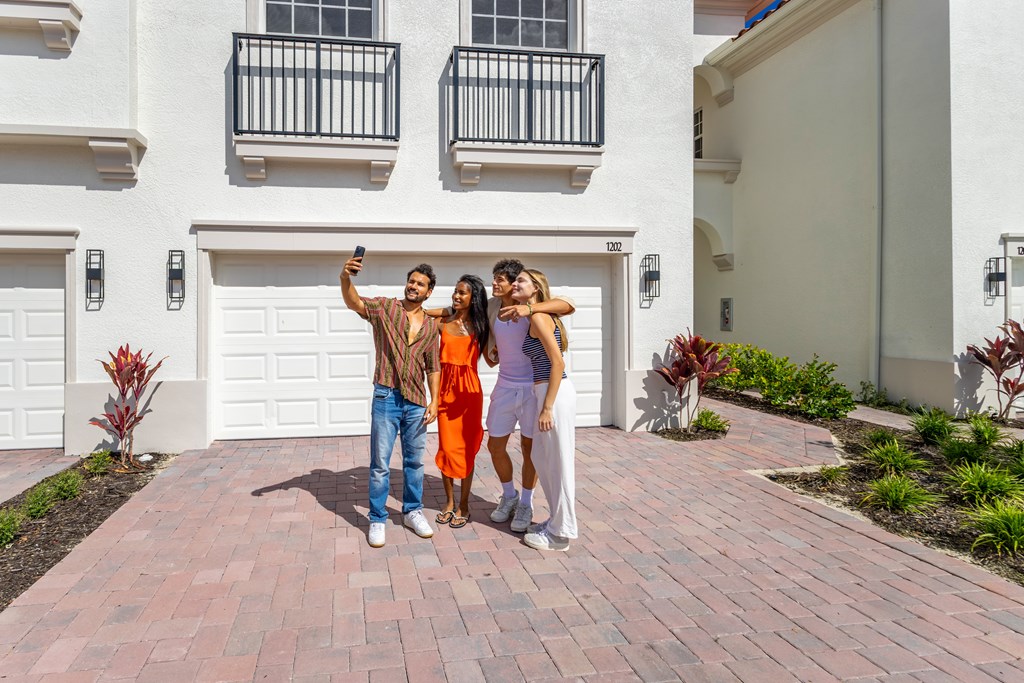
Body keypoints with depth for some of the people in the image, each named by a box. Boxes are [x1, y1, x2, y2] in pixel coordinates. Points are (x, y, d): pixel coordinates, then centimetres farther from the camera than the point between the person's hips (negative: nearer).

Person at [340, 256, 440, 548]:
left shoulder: (431, 326, 9)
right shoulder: (385, 307, -2)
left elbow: (433, 366, 11)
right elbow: (354, 303, -22)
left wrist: (434, 400, 2)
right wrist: (345, 278, -42)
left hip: (416, 401, 3)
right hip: (386, 397, -3)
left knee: (414, 461, 13)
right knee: (380, 463, 3)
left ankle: (412, 512, 30)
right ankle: (377, 520, 17)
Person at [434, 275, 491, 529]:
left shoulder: (480, 325, 2)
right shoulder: (443, 322, 5)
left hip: (469, 389, -2)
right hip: (446, 387, 2)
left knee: (466, 448, 2)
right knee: (447, 447, 5)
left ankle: (463, 505, 14)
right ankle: (449, 502, 20)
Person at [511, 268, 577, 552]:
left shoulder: (538, 317, -12)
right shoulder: (535, 317, 15)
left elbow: (558, 363, -18)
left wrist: (547, 408, -19)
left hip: (555, 393, -10)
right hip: (545, 391, 10)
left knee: (558, 462, 0)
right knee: (541, 457, 18)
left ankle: (560, 533, 12)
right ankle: (557, 520, 31)